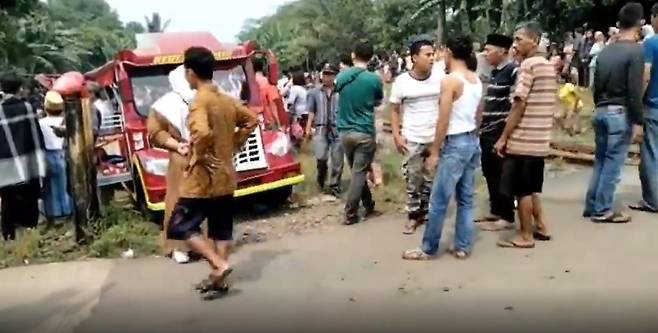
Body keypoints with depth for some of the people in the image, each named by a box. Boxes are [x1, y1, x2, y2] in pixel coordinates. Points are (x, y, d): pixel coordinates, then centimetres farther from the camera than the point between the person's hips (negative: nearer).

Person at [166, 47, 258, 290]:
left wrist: (198, 157, -18)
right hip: (225, 178, 8)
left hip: (202, 179, -8)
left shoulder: (200, 101, -18)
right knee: (222, 230, 14)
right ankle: (218, 278, 22)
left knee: (180, 227, 4)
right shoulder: (227, 101, 7)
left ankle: (219, 265, -4)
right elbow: (251, 121, 19)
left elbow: (202, 133, -35)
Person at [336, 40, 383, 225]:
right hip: (364, 133, -4)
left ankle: (369, 206, 28)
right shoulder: (374, 79, -10)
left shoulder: (341, 76, 0)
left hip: (345, 131, 5)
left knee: (358, 171, 17)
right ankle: (350, 214, 3)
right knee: (359, 173, 1)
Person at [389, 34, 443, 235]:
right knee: (412, 179, 6)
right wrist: (396, 135, -6)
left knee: (432, 179, 9)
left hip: (436, 137, 1)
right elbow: (394, 110, 2)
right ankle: (413, 215, 19)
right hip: (412, 139, -1)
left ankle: (427, 212, 24)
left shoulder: (440, 77, -4)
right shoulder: (402, 81, -5)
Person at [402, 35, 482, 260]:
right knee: (466, 199, 11)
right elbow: (477, 116, 15)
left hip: (455, 143, -8)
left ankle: (428, 249, 7)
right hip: (472, 142, 9)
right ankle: (463, 247, 17)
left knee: (439, 200, -1)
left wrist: (434, 152, -10)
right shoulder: (477, 80, 10)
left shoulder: (450, 80, -14)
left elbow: (443, 121, -16)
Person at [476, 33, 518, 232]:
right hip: (488, 133, 9)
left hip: (500, 133, -9)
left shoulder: (513, 71, -13)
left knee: (502, 176, 0)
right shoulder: (495, 72, 15)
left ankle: (507, 217, 10)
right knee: (490, 173, 15)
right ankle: (495, 211, 27)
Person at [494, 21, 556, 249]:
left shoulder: (528, 65, -14)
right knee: (531, 187, 20)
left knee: (522, 190, 2)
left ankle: (525, 236, 10)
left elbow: (519, 105, -18)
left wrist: (503, 138, -14)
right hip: (540, 139, 9)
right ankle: (540, 227, 28)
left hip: (523, 139, -9)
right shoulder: (548, 66, 13)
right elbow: (547, 104, 16)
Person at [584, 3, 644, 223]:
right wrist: (639, 120, -10)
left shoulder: (605, 51, 9)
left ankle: (592, 206, 18)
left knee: (600, 160, 13)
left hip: (602, 112, 7)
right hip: (621, 114, -7)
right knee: (613, 163, 0)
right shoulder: (636, 51, -13)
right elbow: (634, 92, -17)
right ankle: (603, 210, 5)